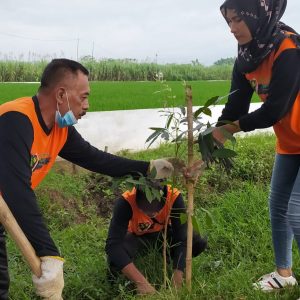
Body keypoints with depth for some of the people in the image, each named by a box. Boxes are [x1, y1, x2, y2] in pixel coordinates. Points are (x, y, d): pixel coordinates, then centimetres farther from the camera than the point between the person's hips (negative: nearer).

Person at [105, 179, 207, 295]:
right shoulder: (125, 202, -37)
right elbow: (113, 245, -42)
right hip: (138, 237, -2)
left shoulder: (174, 197, -33)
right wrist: (141, 282, -49)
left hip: (163, 233, 2)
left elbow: (182, 239, -30)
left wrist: (177, 279, -39)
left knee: (199, 243, -23)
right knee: (115, 261, -33)